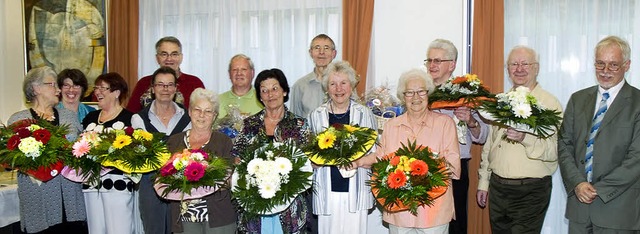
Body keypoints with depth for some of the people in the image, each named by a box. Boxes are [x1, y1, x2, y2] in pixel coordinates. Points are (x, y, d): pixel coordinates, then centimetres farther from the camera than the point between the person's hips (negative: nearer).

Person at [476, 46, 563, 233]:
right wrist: (483, 182, 16)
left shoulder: (550, 103, -7)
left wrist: (526, 138, -33)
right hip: (497, 187, 5)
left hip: (531, 192, -5)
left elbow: (556, 150, -17)